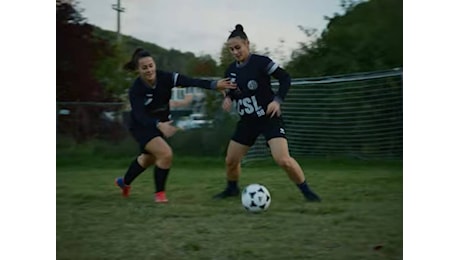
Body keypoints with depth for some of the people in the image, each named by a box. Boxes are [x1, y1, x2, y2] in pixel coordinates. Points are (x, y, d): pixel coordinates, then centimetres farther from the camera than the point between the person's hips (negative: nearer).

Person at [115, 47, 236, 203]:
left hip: (161, 123, 5)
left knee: (148, 158, 25)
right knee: (166, 154, -24)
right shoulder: (136, 90, -29)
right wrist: (160, 125, -59)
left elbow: (192, 82, -36)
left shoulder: (165, 78, -23)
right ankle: (159, 193, -3)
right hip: (142, 127, -5)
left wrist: (214, 85, -51)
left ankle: (124, 182, 52)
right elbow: (140, 116, -40)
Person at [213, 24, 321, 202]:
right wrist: (228, 98, -4)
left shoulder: (260, 62, -15)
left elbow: (285, 78, -11)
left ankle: (306, 191, -3)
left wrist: (277, 100, -23)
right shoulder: (231, 70, 3)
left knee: (283, 160, -21)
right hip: (247, 121, 6)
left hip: (269, 118, -6)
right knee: (230, 160, 11)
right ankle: (232, 189, 39)